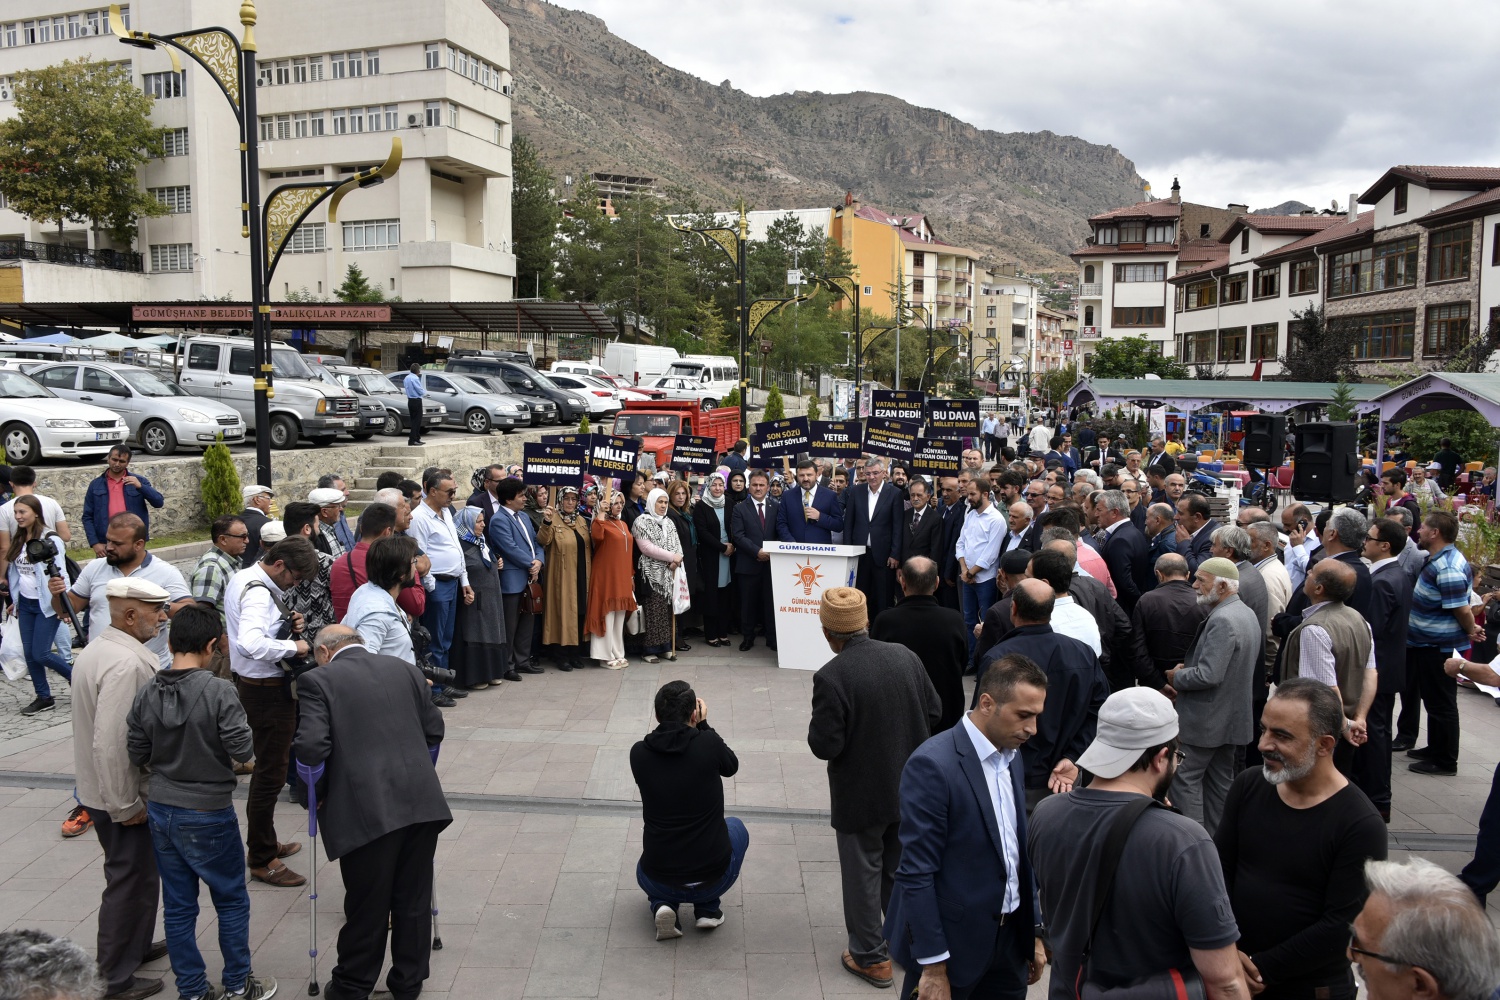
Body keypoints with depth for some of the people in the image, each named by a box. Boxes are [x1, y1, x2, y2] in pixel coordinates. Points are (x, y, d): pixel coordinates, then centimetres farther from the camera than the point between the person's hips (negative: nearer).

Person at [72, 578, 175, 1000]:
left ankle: (135, 946, 42)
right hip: (122, 796, -10)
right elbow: (111, 743, -31)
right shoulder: (125, 664, -28)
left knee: (135, 875, 25)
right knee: (130, 882, 4)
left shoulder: (97, 650, 5)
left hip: (100, 790, 10)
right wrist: (125, 806, -21)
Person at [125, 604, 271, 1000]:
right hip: (208, 815, -5)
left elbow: (137, 755, 2)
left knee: (178, 905, 15)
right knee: (232, 901, 14)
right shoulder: (218, 690, -21)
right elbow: (243, 750, -20)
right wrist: (243, 756, 2)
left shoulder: (146, 694, -6)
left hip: (160, 811, 5)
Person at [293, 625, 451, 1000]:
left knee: (366, 905, 10)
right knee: (414, 900, 16)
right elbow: (433, 729, 15)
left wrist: (317, 795, 6)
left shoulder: (318, 680, 0)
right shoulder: (405, 669, 13)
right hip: (422, 803, 4)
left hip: (367, 810, -4)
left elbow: (311, 746, -10)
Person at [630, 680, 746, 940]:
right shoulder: (709, 744, -11)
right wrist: (703, 726, 13)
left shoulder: (638, 754, -6)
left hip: (660, 880, 2)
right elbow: (731, 766, 12)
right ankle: (707, 908, 15)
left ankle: (663, 904, 7)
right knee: (735, 827, 33)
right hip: (712, 878, -2)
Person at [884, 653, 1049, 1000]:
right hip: (952, 942, -7)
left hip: (1009, 936, 7)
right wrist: (933, 968, -18)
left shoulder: (1010, 755, 5)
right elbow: (917, 874, -20)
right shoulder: (933, 765, -21)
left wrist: (1034, 932, 13)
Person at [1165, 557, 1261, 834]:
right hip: (1232, 716, 10)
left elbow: (1209, 675, -29)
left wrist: (1177, 677, -11)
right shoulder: (1247, 614, 10)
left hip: (1206, 718, -10)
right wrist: (1186, 671, 8)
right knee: (1220, 782, 16)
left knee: (1184, 779, -2)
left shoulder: (1222, 620, -24)